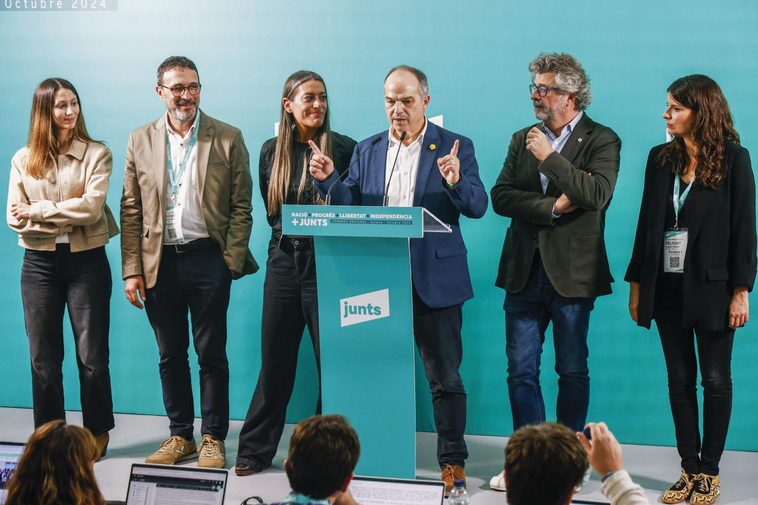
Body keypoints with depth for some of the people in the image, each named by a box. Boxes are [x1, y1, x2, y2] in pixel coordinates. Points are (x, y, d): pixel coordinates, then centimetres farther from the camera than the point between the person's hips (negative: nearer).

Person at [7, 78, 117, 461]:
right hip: (39, 264, 2)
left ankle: (97, 433, 18)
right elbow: (15, 217, -1)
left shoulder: (96, 154, 0)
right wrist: (67, 216, -13)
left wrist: (38, 211, -11)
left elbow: (91, 207, -14)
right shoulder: (23, 160, 7)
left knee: (92, 355, 3)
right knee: (43, 358, 7)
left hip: (86, 261, -2)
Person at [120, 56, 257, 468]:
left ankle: (213, 438, 15)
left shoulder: (228, 139, 1)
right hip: (159, 262, 3)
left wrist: (231, 262, -9)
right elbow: (130, 212, 7)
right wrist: (132, 271, 0)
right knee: (170, 355, 10)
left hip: (208, 259, -2)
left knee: (211, 354, 3)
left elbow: (241, 207, 0)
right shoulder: (140, 141, 7)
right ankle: (180, 436, 22)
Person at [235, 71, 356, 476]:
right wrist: (289, 233, 8)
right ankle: (255, 451, 17)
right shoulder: (272, 151, 10)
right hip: (285, 264, 3)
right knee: (275, 362, 8)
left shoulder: (343, 148, -1)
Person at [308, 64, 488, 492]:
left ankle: (453, 461, 15)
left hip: (434, 282, -3)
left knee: (445, 376, 3)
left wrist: (456, 182, -28)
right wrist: (330, 179, -11)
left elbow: (478, 207, -9)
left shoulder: (455, 148, 0)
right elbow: (351, 208, 6)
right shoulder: (367, 150, 11)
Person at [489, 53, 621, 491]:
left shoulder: (601, 140, -1)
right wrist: (553, 206, -11)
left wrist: (550, 157, -17)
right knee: (521, 371, 5)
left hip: (572, 273, -4)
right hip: (524, 271, 4)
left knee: (573, 371, 5)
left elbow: (598, 195, -18)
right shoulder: (523, 139, 13)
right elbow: (501, 196, 2)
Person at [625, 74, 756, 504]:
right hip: (668, 287, 4)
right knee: (680, 379, 8)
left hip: (711, 287, -4)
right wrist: (637, 282, 7)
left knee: (716, 380, 4)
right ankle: (690, 469, 16)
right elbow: (647, 224, 9)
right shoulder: (661, 159, 7)